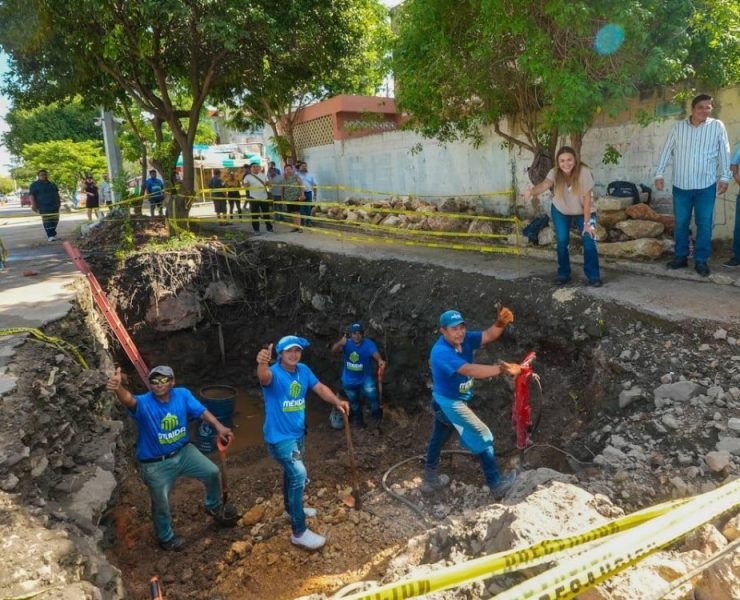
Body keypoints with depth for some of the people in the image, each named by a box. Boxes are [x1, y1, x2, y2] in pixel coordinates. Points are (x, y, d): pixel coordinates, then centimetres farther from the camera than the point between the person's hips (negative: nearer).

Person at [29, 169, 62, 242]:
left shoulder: (52, 184, 18)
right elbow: (32, 195, -5)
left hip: (54, 205, 5)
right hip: (44, 206, -5)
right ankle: (50, 235, -10)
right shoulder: (35, 185, 2)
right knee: (47, 221, -10)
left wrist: (59, 202, 18)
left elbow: (57, 194, 25)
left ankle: (52, 233, 23)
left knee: (55, 220, 6)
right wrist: (33, 205, -15)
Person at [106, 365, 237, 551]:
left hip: (183, 452, 4)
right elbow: (129, 400, -47)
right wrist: (118, 388, -71)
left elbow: (202, 411, -14)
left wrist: (219, 427, -32)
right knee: (161, 504, 11)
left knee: (212, 472, 5)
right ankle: (166, 536, 41)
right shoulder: (144, 403, -26)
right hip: (156, 464, -4)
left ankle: (214, 506, 36)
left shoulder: (183, 395, -12)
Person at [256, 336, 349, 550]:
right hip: (279, 436, -8)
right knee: (298, 474, -18)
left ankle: (292, 509, 51)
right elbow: (264, 377, -47)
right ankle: (299, 532, -8)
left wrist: (337, 402, -19)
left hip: (298, 433, 8)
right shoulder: (274, 373, -24)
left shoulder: (304, 370, -2)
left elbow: (320, 387, -1)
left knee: (292, 471, 26)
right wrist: (262, 363, -71)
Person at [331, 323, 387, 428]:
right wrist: (340, 343, -57)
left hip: (365, 378, -2)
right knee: (353, 401, 19)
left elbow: (375, 353, -41)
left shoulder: (369, 344, -22)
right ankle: (358, 420, 46)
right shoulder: (346, 343, -17)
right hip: (349, 379, 3)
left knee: (372, 395, -22)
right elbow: (334, 350, -34)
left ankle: (376, 417, 6)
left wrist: (380, 360, -65)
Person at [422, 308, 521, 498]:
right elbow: (469, 370, -42)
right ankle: (496, 484, 12)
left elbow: (488, 336, -12)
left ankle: (430, 479, 40)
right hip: (450, 403, -9)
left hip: (446, 401, 9)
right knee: (483, 437, -1)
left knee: (438, 438, 22)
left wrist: (500, 323, -34)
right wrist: (502, 369, -47)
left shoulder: (464, 339, -7)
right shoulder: (441, 352, -32)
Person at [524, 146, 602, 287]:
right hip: (560, 211, 2)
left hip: (582, 211, -2)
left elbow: (587, 198, -26)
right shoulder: (554, 173, -25)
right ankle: (563, 274, 14)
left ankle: (593, 276, 2)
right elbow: (544, 184, -46)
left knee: (589, 240, -10)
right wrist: (532, 191, -69)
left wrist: (587, 223, -24)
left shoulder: (584, 172, -30)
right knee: (562, 241, -2)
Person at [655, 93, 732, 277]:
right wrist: (659, 174, -1)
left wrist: (724, 177, -2)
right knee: (680, 223, 7)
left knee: (704, 224, 2)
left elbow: (724, 153, 2)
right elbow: (666, 151, 5)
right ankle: (680, 257, 19)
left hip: (706, 185, -1)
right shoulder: (678, 127, 2)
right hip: (681, 185, 1)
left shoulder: (717, 126, 0)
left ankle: (701, 260, 10)